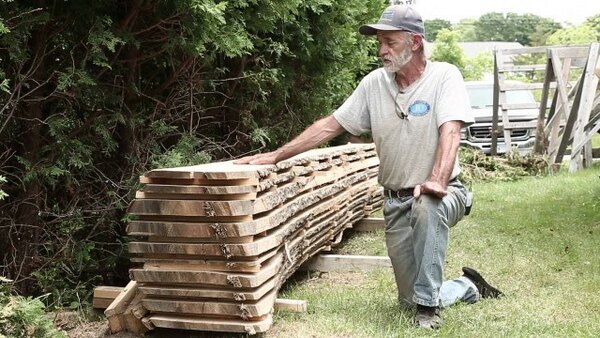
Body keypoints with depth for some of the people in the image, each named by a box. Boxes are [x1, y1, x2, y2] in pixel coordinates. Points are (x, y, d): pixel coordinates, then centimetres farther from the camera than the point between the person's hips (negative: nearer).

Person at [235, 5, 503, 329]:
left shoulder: (444, 75, -12)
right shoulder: (374, 83, 0)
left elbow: (450, 132, -25)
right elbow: (330, 125, 2)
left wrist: (437, 182, -42)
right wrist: (276, 155, -2)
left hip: (441, 193, -4)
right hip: (396, 200, 4)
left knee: (426, 208, -41)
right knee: (409, 297, 4)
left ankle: (429, 305, -22)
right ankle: (467, 286, 35)